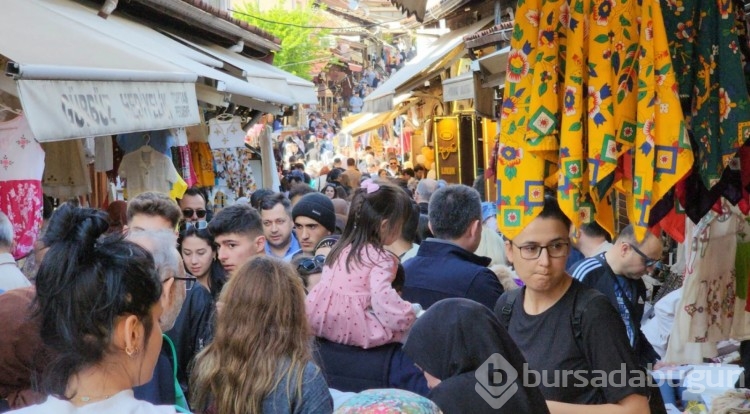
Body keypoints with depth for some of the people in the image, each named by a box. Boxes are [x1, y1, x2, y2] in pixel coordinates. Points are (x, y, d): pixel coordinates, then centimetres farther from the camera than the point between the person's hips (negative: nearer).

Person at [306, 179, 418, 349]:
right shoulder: (382, 259, -13)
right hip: (351, 329, -8)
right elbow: (382, 298, -25)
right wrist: (411, 312, -11)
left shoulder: (342, 247, 10)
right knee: (413, 324, 3)